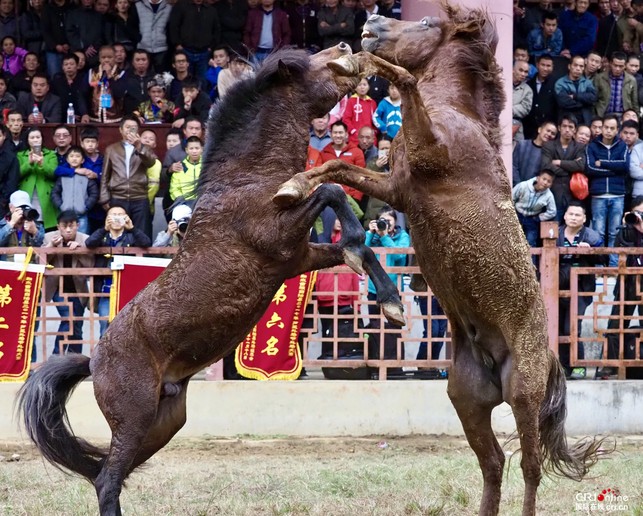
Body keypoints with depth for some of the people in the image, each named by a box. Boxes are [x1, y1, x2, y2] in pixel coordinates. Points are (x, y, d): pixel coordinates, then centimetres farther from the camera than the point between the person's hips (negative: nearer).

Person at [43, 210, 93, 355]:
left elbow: (90, 264, -10)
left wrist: (79, 249, -23)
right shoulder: (49, 237, -6)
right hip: (58, 288, -2)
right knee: (67, 318, -19)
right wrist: (51, 246, -24)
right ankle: (57, 355, -9)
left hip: (77, 288, 2)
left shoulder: (85, 240, -5)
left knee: (76, 327, 7)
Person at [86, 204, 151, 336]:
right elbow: (89, 243, -11)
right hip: (105, 291, 1)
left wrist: (132, 228, -24)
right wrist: (105, 229, -26)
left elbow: (146, 243, -10)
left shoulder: (130, 237, 9)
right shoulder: (102, 237, 10)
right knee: (106, 327, -4)